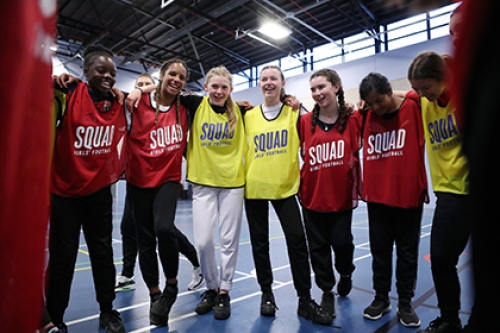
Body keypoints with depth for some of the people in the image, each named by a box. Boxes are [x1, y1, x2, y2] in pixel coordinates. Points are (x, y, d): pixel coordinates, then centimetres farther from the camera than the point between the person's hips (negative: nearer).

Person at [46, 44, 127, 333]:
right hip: (65, 189, -3)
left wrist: (118, 166, 12)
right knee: (63, 256, 4)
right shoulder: (69, 95, -10)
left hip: (99, 189, 3)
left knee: (103, 252, 10)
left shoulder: (119, 103, 1)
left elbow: (123, 137, 15)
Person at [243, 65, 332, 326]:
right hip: (254, 187, 2)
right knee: (259, 243, 9)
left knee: (297, 240, -3)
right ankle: (267, 294, 27)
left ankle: (305, 300, 13)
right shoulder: (248, 115, 6)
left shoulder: (294, 112, 3)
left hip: (285, 186, -1)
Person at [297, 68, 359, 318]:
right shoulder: (305, 121, -1)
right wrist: (298, 187, -4)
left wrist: (357, 188, 2)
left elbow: (356, 157, 2)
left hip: (341, 194, -1)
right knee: (318, 246, 9)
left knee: (342, 242, 5)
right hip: (312, 195, 1)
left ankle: (346, 273, 40)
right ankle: (327, 291, 30)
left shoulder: (350, 119, -2)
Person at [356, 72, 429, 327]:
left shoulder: (414, 107, -5)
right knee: (379, 250, 13)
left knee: (407, 252, 12)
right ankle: (381, 298, 31)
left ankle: (405, 303, 30)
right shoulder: (364, 117, 3)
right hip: (376, 196, 3)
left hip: (409, 194, -2)